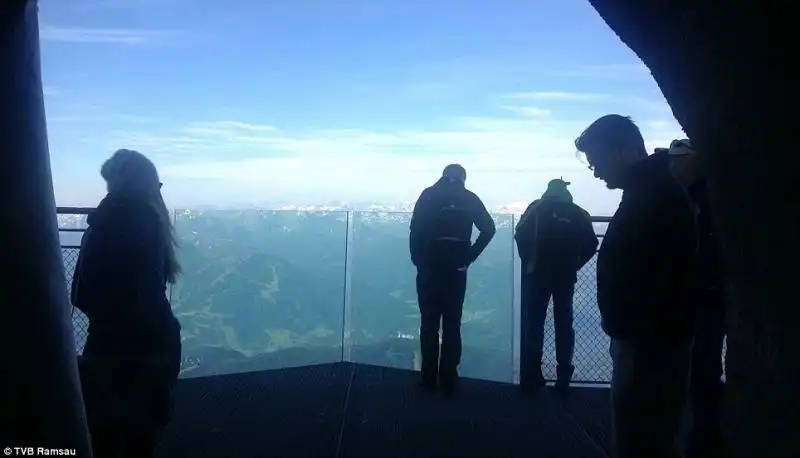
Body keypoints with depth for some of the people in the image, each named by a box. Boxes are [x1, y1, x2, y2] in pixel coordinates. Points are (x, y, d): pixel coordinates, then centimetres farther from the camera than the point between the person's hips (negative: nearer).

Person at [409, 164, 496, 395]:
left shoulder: (428, 195, 3)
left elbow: (415, 229, -6)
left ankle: (429, 379, 10)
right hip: (456, 268, 1)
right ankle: (448, 380, 9)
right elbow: (489, 228, -3)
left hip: (429, 267, -1)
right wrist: (469, 257, 1)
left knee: (429, 324, 7)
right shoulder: (469, 198, 7)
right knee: (452, 325, 7)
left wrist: (417, 259, 1)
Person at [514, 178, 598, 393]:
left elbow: (520, 234, -5)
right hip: (566, 276, 2)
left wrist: (528, 260, 6)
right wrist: (575, 265, 12)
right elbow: (591, 244, 3)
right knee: (564, 323, 11)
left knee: (534, 323, 4)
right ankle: (564, 375, 13)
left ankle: (531, 376, 0)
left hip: (538, 274, -1)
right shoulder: (578, 214, 7)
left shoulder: (537, 208, 3)